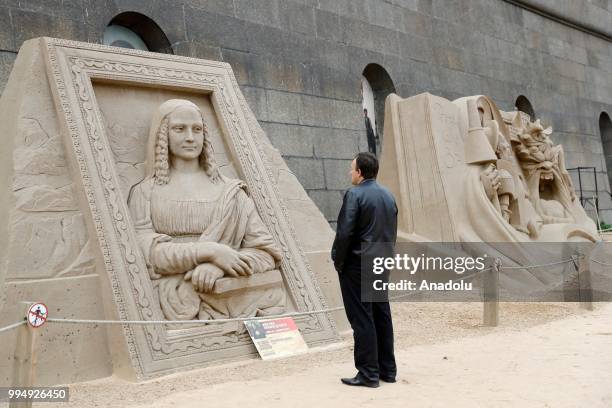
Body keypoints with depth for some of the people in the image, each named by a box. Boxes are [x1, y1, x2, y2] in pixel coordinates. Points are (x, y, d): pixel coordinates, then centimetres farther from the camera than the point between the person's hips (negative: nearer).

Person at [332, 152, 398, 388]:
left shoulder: (354, 194, -13)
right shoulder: (388, 195, 11)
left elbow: (344, 232, -17)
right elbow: (393, 232, 12)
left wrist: (337, 261, -6)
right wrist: (385, 257, 16)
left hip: (358, 264, -8)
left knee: (362, 319, -2)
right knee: (382, 316, 13)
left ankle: (368, 374, 2)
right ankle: (387, 370, 20)